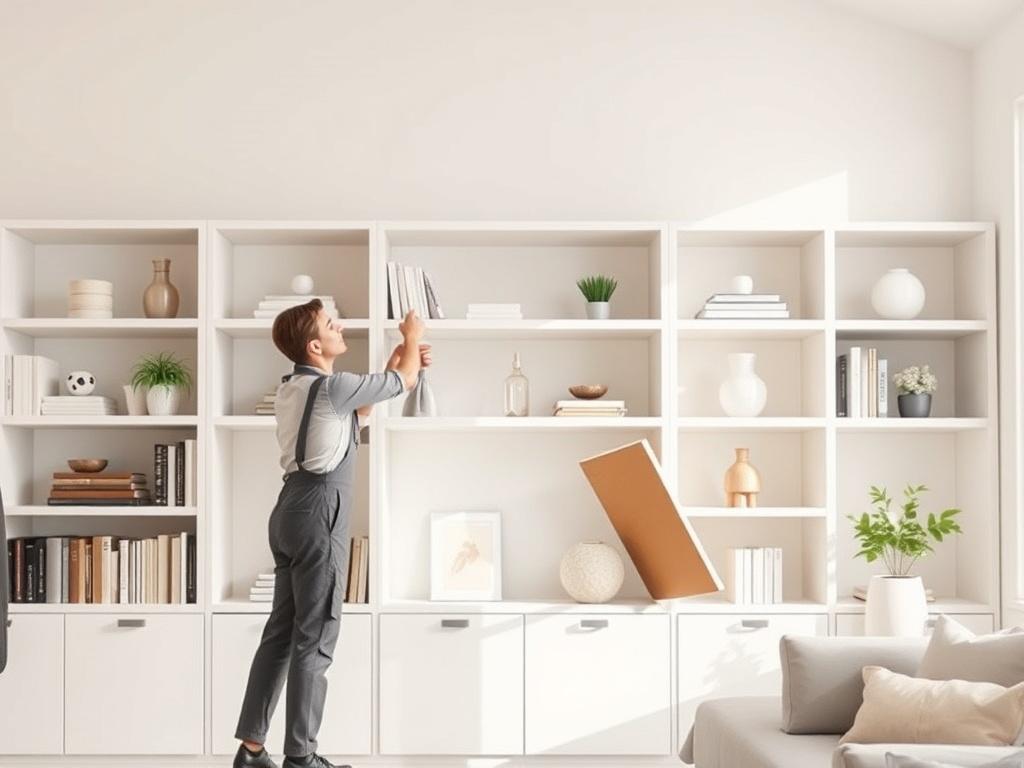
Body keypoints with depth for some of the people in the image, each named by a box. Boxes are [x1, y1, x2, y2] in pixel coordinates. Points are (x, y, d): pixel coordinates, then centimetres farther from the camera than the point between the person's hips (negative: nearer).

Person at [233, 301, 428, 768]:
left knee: (281, 632, 11)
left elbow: (358, 410, 27)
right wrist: (412, 336, 18)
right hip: (319, 514, -9)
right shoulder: (332, 387, -14)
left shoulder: (292, 389, 14)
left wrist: (400, 357, 26)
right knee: (314, 640, -3)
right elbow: (405, 382, -2)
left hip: (292, 510, 9)